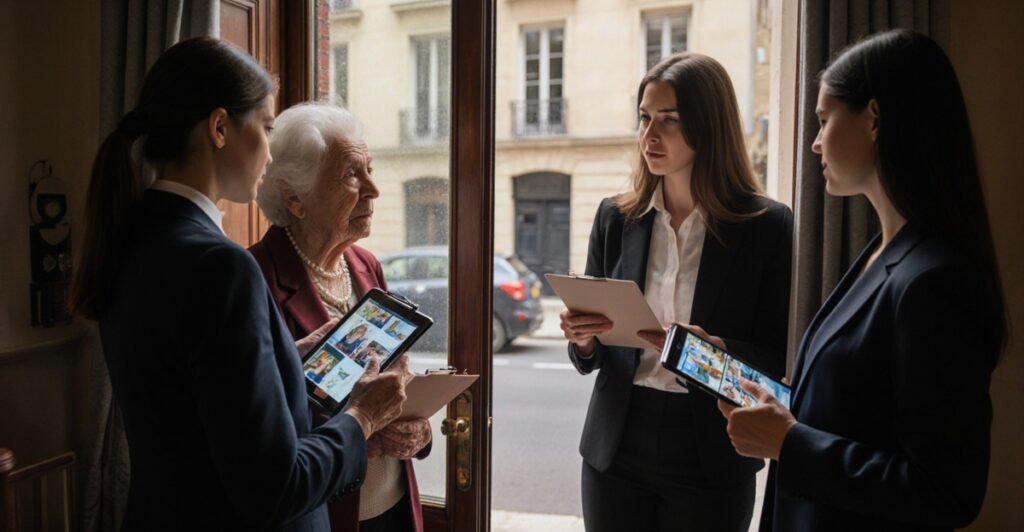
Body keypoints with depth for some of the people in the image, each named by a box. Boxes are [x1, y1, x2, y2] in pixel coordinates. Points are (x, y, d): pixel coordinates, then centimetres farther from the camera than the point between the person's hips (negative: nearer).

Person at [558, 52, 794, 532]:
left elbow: (775, 357, -5)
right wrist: (582, 338, -15)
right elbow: (589, 359, 6)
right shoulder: (615, 217, 2)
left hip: (710, 460, -2)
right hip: (616, 448, 3)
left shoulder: (767, 224, -7)